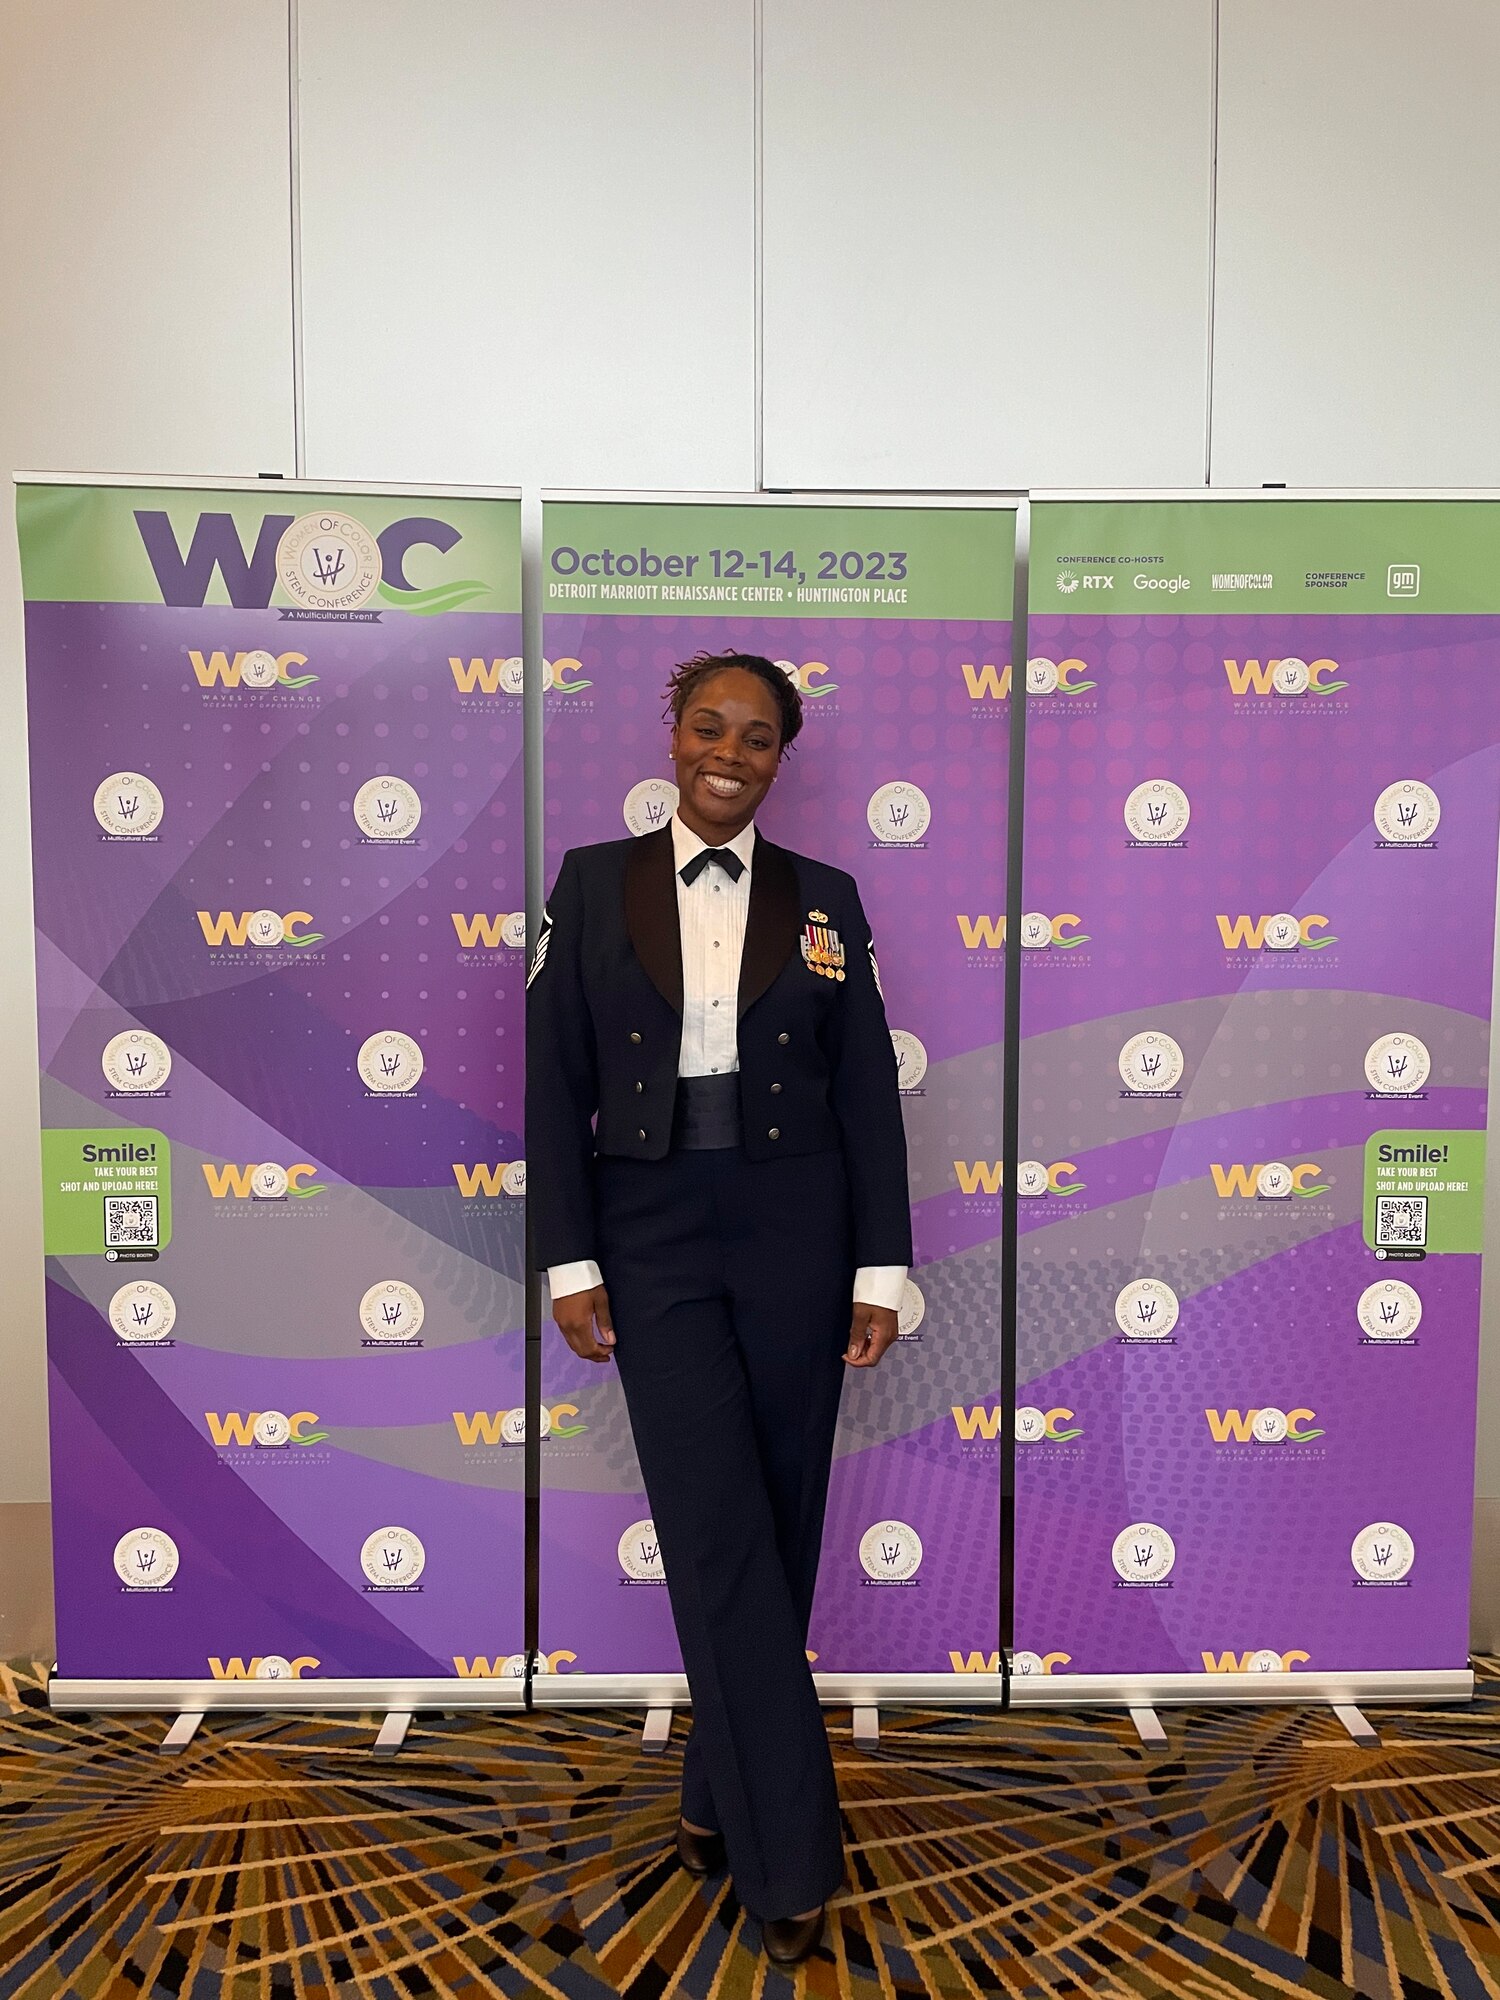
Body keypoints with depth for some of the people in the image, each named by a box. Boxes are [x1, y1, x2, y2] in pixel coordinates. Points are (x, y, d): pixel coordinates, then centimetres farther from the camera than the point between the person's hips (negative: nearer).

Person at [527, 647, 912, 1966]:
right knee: (718, 1534, -2)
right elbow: (556, 1083, 1)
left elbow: (870, 1092, 4)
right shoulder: (595, 882, 3)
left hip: (795, 1229, 1)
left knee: (781, 1522, 10)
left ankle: (722, 1792, 33)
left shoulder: (824, 897, 5)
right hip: (654, 1235, -1)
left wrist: (881, 1269, 0)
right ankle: (789, 1857, 14)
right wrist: (571, 1260, -4)